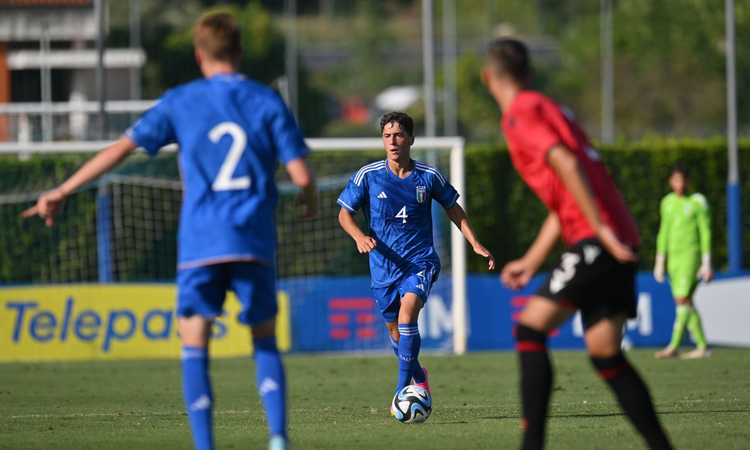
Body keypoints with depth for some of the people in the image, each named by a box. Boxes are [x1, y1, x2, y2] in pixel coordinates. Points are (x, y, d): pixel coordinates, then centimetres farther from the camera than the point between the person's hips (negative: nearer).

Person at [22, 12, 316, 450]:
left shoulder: (180, 102, 5)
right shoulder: (267, 101, 4)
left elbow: (121, 148, 4)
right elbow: (302, 174, -2)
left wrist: (63, 192, 12)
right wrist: (312, 200, 22)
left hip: (200, 244, -1)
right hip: (255, 244, 1)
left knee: (195, 347, 5)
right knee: (265, 342, 14)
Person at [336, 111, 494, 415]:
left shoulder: (428, 176, -2)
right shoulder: (368, 176, -4)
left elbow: (453, 208, 14)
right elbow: (345, 213, 3)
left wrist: (475, 244, 10)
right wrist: (359, 236, -18)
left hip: (420, 261, -2)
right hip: (383, 264, 2)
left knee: (407, 311, -26)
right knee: (395, 329, 12)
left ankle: (403, 389, -22)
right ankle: (418, 376, 43)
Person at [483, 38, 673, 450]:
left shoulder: (521, 113, -4)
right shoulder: (545, 109, 25)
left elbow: (566, 163, -19)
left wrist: (602, 230, -23)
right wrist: (531, 261, 25)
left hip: (597, 242, -9)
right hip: (614, 244, 9)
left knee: (531, 329, -9)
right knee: (605, 354, 11)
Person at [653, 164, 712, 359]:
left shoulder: (696, 203, -3)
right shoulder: (667, 203, 13)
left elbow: (705, 233, -3)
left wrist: (706, 263, -8)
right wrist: (660, 261, 15)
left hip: (691, 254, -6)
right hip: (673, 255, 6)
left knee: (682, 299, -15)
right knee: (685, 302, 4)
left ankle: (674, 346, -20)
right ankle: (702, 346, 10)